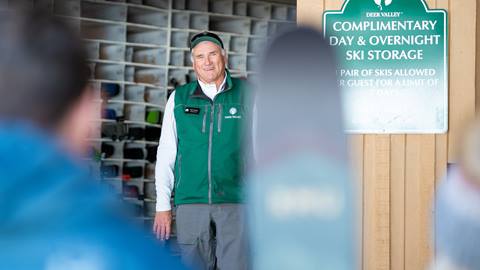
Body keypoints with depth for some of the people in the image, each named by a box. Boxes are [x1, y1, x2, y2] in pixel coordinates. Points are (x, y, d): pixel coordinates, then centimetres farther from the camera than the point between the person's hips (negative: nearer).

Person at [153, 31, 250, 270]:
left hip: (236, 204, -2)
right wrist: (163, 205, 6)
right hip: (190, 203, 2)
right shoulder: (178, 99, 10)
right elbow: (165, 154, 12)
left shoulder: (246, 95, 5)